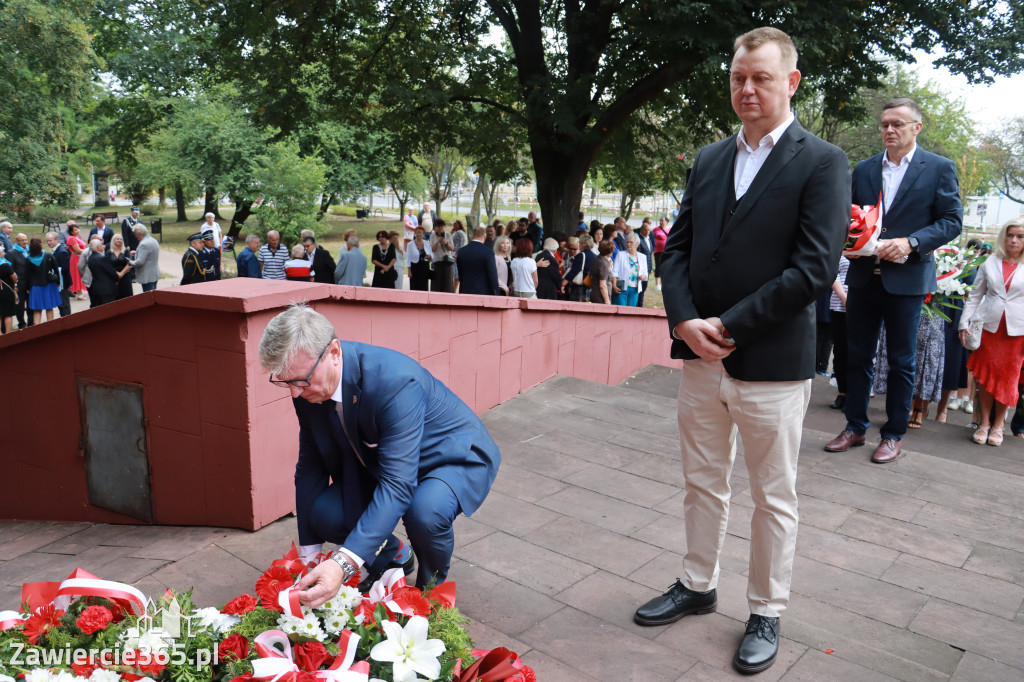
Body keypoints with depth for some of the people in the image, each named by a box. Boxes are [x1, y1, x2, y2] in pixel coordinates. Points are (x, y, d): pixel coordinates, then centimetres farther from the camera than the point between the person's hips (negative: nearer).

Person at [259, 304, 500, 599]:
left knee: (424, 512, -37)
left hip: (457, 458, -6)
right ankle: (393, 555, 15)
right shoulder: (307, 387, -15)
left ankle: (432, 585, -1)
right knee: (323, 515, -18)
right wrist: (308, 555, -6)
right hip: (378, 464, 6)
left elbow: (398, 484, -42)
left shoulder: (396, 381, -38)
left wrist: (344, 563, -50)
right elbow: (310, 467, -4)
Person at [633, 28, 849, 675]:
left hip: (773, 363, -5)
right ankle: (698, 586, 37)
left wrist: (726, 326, -16)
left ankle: (767, 613, 29)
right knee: (703, 484, 18)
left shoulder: (822, 161, -5)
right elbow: (679, 246, 9)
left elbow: (816, 267, -14)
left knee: (775, 499, 10)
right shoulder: (709, 159, 12)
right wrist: (685, 320, -8)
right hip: (701, 356, 5)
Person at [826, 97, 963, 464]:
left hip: (906, 279, -3)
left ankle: (894, 434, 18)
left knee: (901, 362, 6)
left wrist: (910, 243, -17)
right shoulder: (863, 169, 11)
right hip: (864, 277, 4)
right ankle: (856, 427, 22)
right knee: (858, 356, 9)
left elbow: (952, 220, -4)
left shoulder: (939, 168, 0)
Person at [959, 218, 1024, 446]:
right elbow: (975, 296, 10)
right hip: (988, 325, 1)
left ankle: (998, 426, 15)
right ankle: (983, 423, 13)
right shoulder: (990, 263, 7)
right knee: (986, 376, 3)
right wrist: (965, 323, 2)